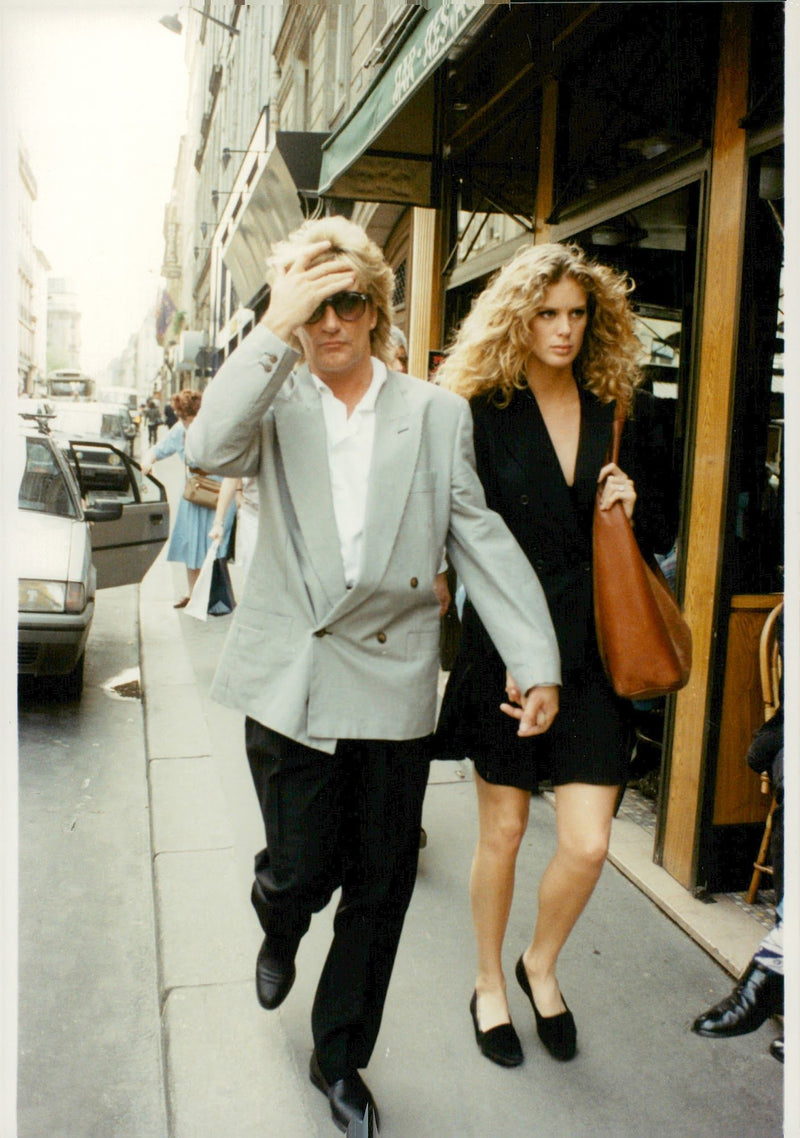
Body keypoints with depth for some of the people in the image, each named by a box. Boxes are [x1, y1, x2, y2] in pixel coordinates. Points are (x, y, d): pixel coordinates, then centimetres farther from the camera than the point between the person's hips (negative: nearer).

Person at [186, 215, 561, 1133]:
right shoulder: (276, 405, 2)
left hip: (393, 678, 1)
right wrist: (275, 328, -23)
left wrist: (537, 661, -5)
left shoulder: (436, 413, 4)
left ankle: (340, 1057, 34)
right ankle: (278, 931, 47)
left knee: (381, 885, 10)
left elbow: (481, 539, 1)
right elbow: (209, 448, -20)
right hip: (290, 674, -1)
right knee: (301, 868, 7)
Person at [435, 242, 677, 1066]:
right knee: (502, 832, 11)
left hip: (595, 653, 3)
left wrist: (634, 505, -9)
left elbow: (662, 532, 14)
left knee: (587, 844, 0)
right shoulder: (481, 413, -4)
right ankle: (489, 983, 36)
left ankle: (540, 964, 32)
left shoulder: (623, 412, 6)